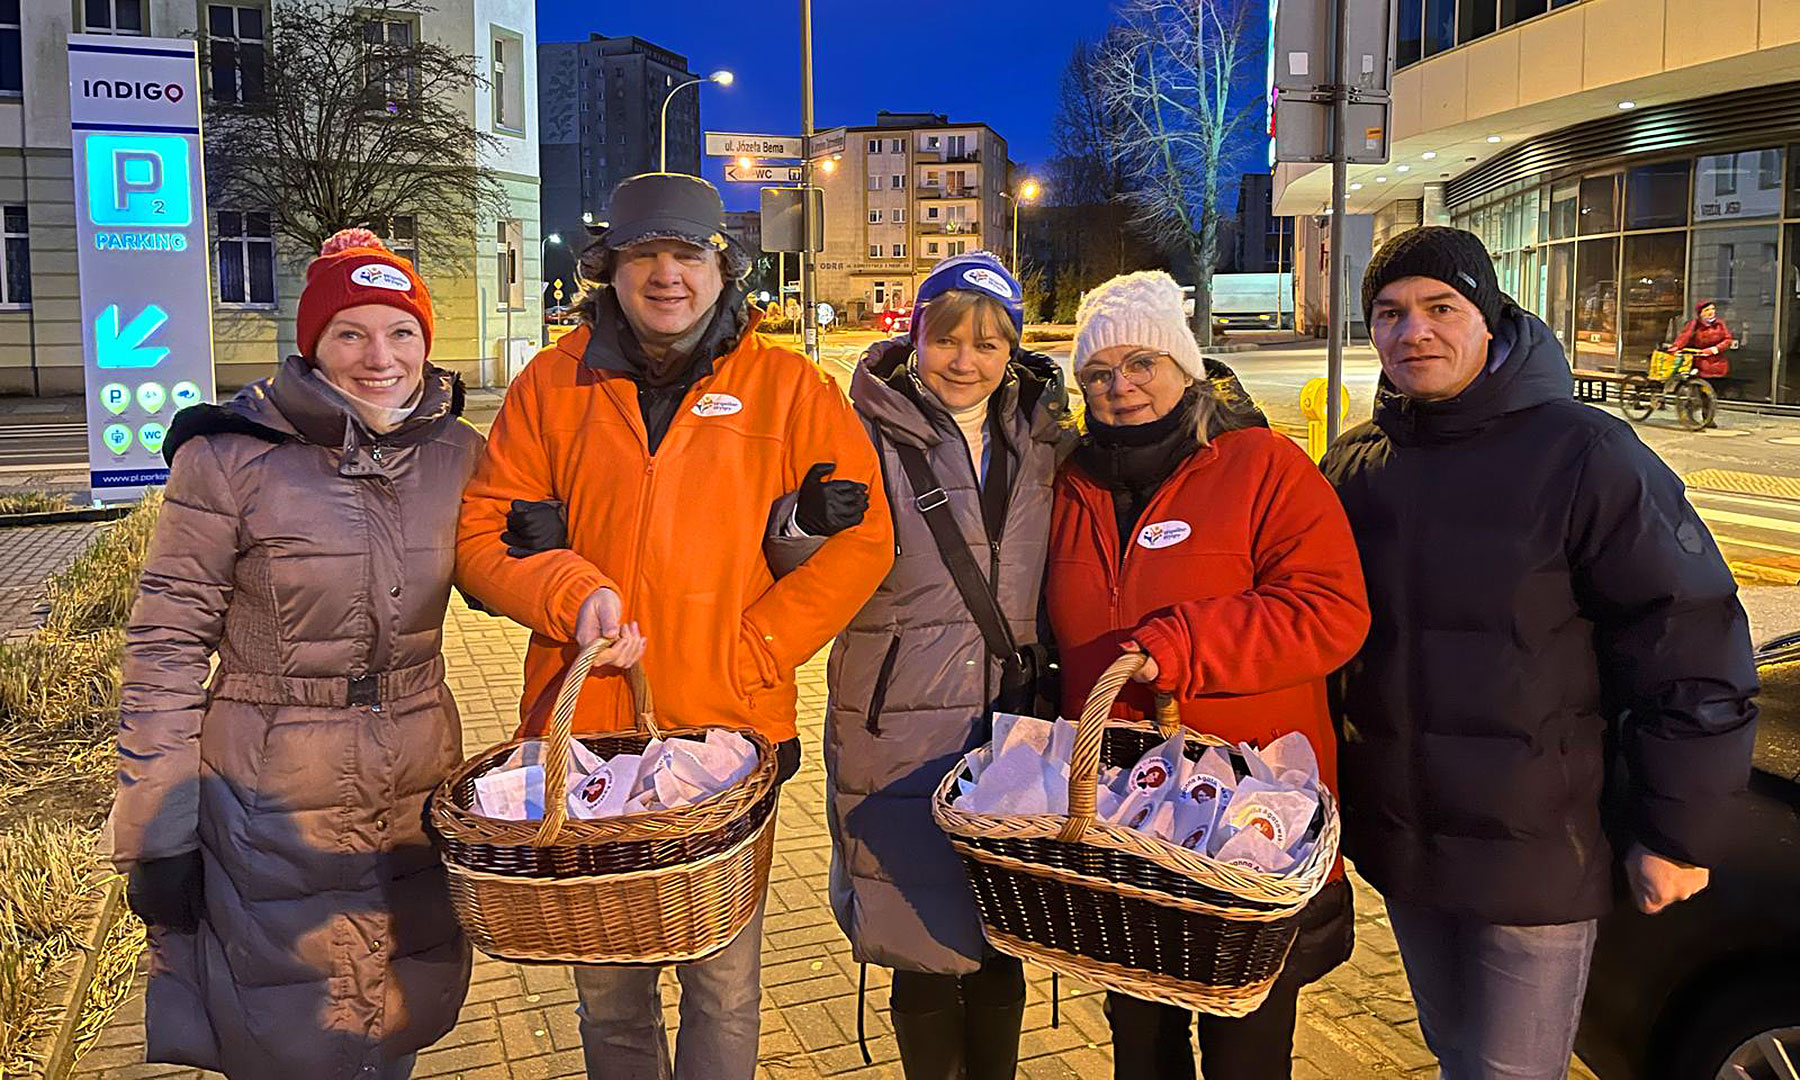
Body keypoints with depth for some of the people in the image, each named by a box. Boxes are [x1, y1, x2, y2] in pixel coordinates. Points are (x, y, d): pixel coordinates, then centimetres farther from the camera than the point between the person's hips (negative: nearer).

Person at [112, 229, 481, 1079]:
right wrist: (157, 839, -9)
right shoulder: (228, 457, -14)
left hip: (418, 799, 4)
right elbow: (166, 647, -10)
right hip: (273, 808, -3)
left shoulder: (457, 452, -1)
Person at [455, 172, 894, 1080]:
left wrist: (750, 651, -10)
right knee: (606, 988, 17)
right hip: (583, 730, 2)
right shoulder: (556, 383, 6)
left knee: (723, 985, 8)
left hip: (730, 729, -2)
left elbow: (859, 538, -2)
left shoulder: (788, 387, 1)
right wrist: (571, 592, -14)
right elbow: (481, 535, 6)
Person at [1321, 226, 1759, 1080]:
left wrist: (1677, 833, -11)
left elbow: (1687, 646, -12)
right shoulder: (1354, 464, 4)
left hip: (1537, 850, -5)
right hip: (1400, 842, 5)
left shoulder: (1584, 454, -13)